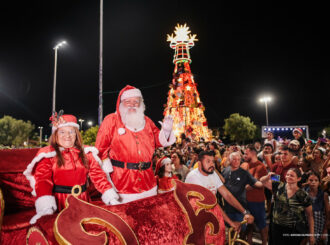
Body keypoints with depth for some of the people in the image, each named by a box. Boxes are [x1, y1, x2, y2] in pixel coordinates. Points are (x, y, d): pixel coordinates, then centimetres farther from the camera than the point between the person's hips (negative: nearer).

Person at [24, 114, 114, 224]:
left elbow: (97, 174, 6)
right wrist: (45, 205, -24)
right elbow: (43, 179, -8)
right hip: (58, 205, -2)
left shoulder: (85, 153, 11)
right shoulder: (48, 155, 2)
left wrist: (109, 194, -7)